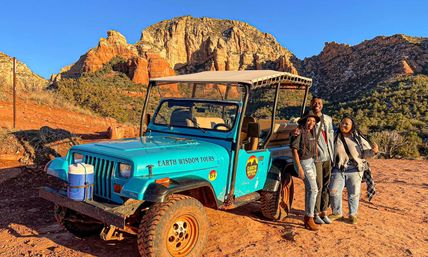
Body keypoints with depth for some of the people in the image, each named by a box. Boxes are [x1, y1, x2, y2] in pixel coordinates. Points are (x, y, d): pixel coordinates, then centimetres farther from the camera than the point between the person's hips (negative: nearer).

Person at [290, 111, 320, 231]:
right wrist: (299, 167, -20)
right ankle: (309, 219, -8)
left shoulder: (311, 132, 10)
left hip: (311, 162, 9)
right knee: (313, 189, -14)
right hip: (303, 162, -9)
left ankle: (307, 217, 22)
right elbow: (294, 150, -16)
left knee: (309, 190, 12)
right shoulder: (299, 132, -14)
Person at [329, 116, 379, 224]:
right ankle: (337, 212, 18)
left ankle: (353, 214, 27)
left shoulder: (358, 138, -2)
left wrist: (373, 151, -18)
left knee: (354, 193, 7)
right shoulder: (335, 138, 2)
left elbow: (365, 152, 1)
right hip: (338, 170, 1)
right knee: (334, 191, -4)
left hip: (355, 170, -1)